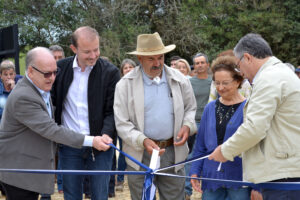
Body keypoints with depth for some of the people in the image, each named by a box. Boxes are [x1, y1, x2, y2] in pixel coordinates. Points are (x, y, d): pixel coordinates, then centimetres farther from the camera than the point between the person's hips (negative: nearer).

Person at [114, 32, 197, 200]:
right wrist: (143, 141, -21)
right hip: (140, 154, -2)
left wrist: (187, 125, -6)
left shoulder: (180, 80, 4)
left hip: (173, 151, 2)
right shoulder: (126, 85, -5)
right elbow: (122, 123, -7)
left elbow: (190, 109, 16)